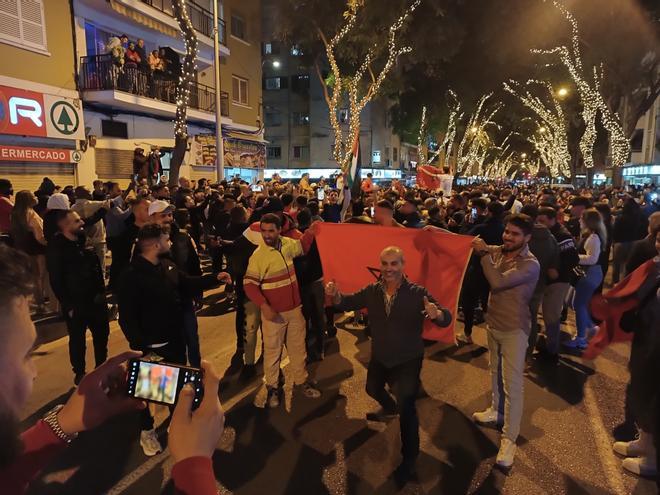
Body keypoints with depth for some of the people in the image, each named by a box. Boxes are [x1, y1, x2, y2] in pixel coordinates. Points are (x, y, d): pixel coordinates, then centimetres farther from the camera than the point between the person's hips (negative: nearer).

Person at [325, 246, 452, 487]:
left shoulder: (418, 293, -24)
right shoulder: (372, 291, -14)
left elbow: (446, 318, -28)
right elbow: (347, 303, -3)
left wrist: (437, 313, -53)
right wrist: (335, 295, -27)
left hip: (408, 360, -5)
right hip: (379, 357, 5)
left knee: (407, 407, -12)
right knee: (373, 389, 28)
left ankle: (409, 459, 13)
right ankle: (389, 407, 64)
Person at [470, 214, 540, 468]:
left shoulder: (530, 265, -22)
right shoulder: (498, 251, -3)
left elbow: (497, 282, -31)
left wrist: (484, 253, -23)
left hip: (514, 330, -7)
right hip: (493, 323, 7)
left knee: (512, 384, -1)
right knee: (495, 373, 24)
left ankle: (509, 439, 9)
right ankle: (496, 410, 45)